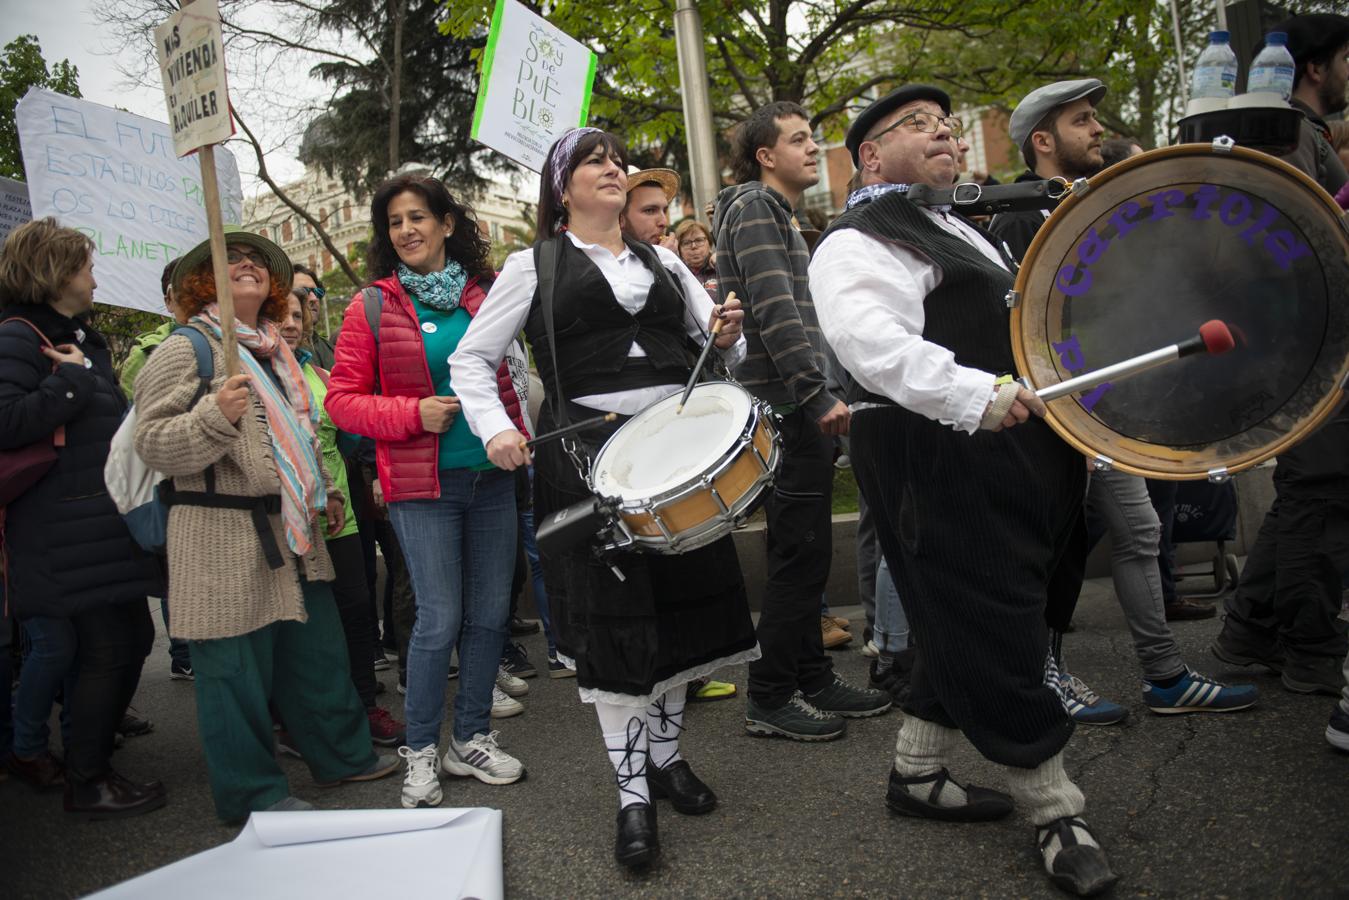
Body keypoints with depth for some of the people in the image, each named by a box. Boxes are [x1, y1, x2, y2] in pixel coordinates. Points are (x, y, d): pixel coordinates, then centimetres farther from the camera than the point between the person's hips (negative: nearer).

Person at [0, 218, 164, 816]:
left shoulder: (81, 338, 19)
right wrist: (75, 380, -17)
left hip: (106, 526, 10)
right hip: (66, 535, -10)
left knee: (132, 637, 14)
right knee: (107, 649, -5)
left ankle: (85, 752, 29)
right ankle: (86, 783, 11)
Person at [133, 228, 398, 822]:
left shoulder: (276, 350, 18)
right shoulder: (187, 348, -7)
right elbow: (152, 443, -14)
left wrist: (325, 491, 24)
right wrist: (217, 415, -29)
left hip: (292, 530, 8)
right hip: (223, 537, -8)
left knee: (317, 651, 15)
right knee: (238, 667, 1)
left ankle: (342, 755, 30)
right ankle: (252, 792, 16)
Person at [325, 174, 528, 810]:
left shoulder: (483, 295, 8)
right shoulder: (374, 306, -1)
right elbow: (342, 399, -3)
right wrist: (415, 414, -15)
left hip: (491, 476, 4)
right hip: (422, 484, -4)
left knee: (490, 613, 8)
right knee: (440, 619, -5)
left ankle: (472, 737, 24)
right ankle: (421, 749, 15)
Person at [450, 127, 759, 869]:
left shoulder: (663, 261, 17)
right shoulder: (533, 266, 6)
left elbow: (723, 346, 16)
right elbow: (471, 358, 6)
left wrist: (726, 337, -7)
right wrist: (495, 428, -10)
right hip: (588, 455, -4)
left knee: (681, 603, 11)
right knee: (611, 622, -2)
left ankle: (666, 754, 31)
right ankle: (633, 793, 12)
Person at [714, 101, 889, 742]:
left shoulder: (780, 213, 25)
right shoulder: (755, 206, -8)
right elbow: (775, 311, -20)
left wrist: (820, 395, 23)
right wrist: (818, 395, -24)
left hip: (799, 407, 10)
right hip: (788, 406, -10)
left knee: (805, 549, 14)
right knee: (799, 552, -6)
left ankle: (814, 679, 24)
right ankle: (769, 698, 3)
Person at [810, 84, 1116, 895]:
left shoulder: (955, 230, 22)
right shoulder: (859, 243, -10)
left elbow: (1009, 333, 32)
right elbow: (872, 341, -29)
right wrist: (976, 395, -39)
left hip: (1009, 454, 10)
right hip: (937, 458, -10)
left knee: (963, 624, 16)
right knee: (998, 630, -3)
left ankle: (918, 774, 30)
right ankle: (1058, 814, 12)